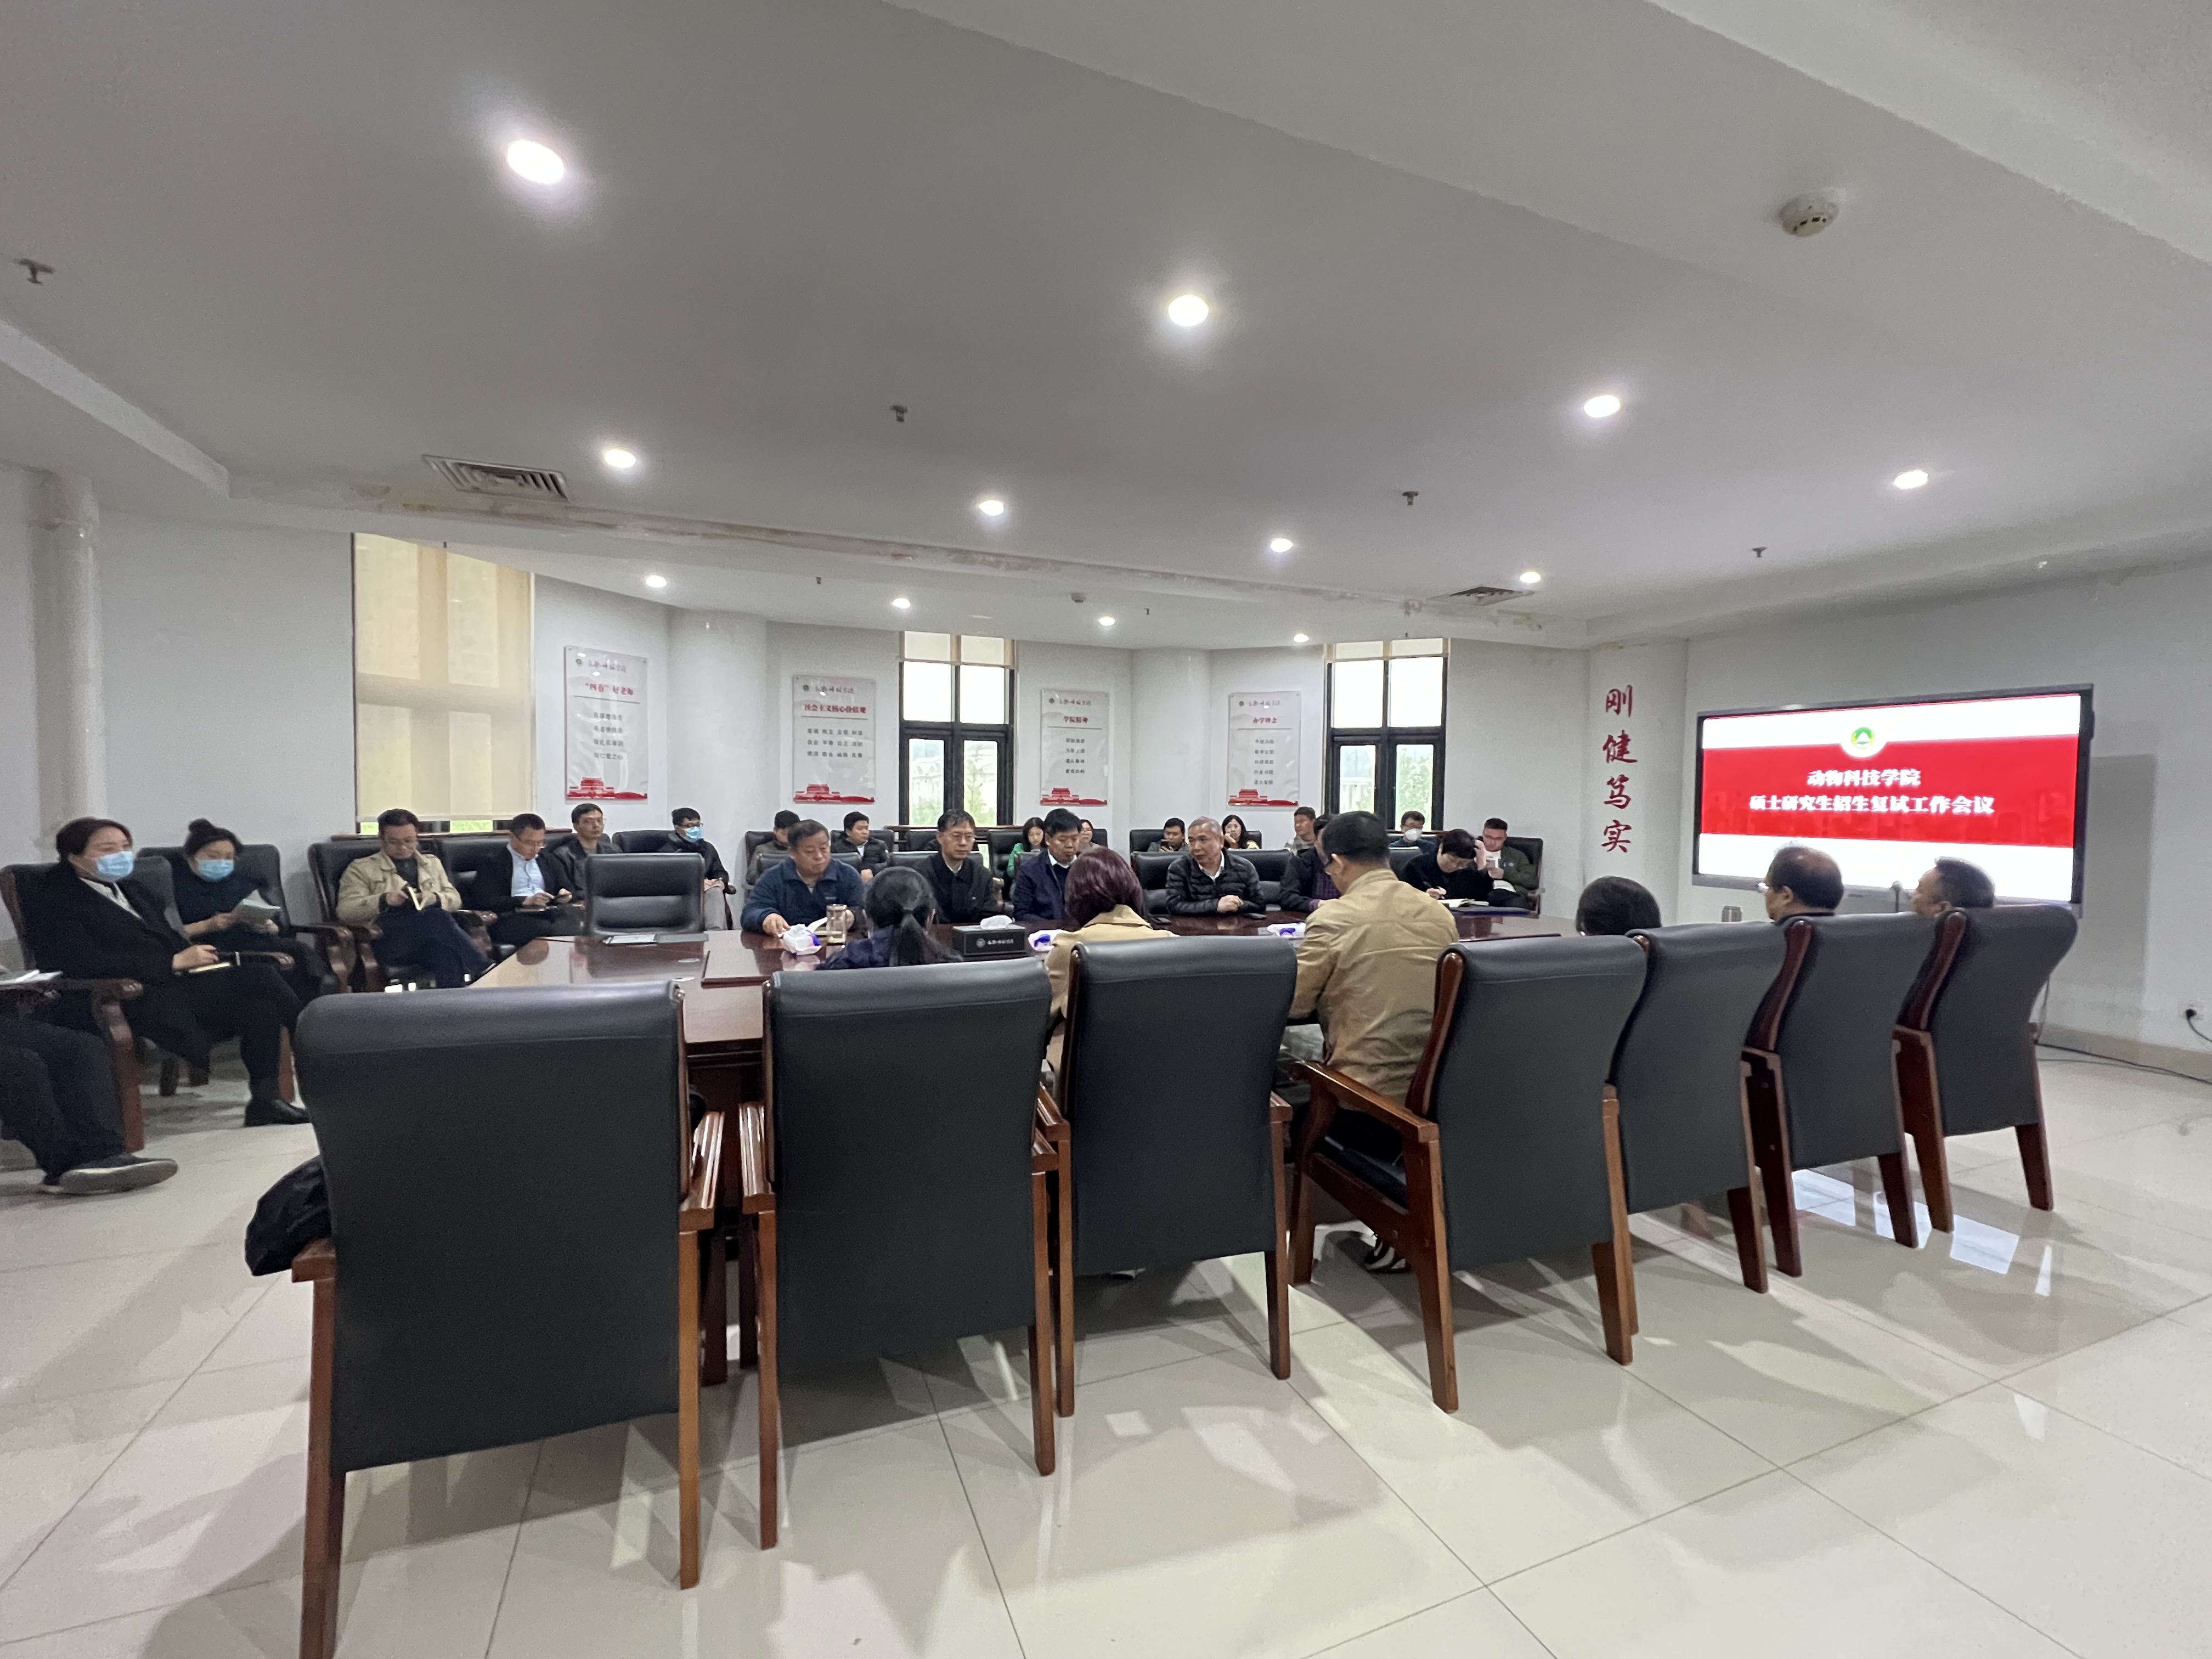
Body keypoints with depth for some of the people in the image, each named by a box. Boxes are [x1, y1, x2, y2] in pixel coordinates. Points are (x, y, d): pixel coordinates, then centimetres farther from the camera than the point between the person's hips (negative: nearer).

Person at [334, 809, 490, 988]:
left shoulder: (432, 863, 30)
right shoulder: (361, 869, 18)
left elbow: (455, 899, 23)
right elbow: (345, 911, 7)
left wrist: (436, 899, -1)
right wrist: (384, 900, -11)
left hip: (436, 930, 3)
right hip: (392, 938, -3)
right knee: (436, 917, -37)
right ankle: (485, 972, -45)